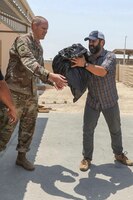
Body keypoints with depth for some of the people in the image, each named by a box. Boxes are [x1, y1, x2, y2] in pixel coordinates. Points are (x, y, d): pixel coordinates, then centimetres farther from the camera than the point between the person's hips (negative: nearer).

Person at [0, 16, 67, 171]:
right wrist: (50, 75, -42)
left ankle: (21, 157, 25)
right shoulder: (22, 40, -12)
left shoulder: (39, 47, 13)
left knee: (28, 128, 12)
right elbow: (29, 63, -29)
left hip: (31, 93, 8)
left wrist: (52, 81, 2)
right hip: (15, 93, -8)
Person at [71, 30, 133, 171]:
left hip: (110, 102, -2)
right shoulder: (87, 58, -1)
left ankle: (119, 154, 34)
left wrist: (84, 64, -40)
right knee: (87, 130, 0)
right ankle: (87, 158, 15)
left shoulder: (110, 56, -12)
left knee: (115, 130, 14)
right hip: (92, 102, 2)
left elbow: (102, 71, -31)